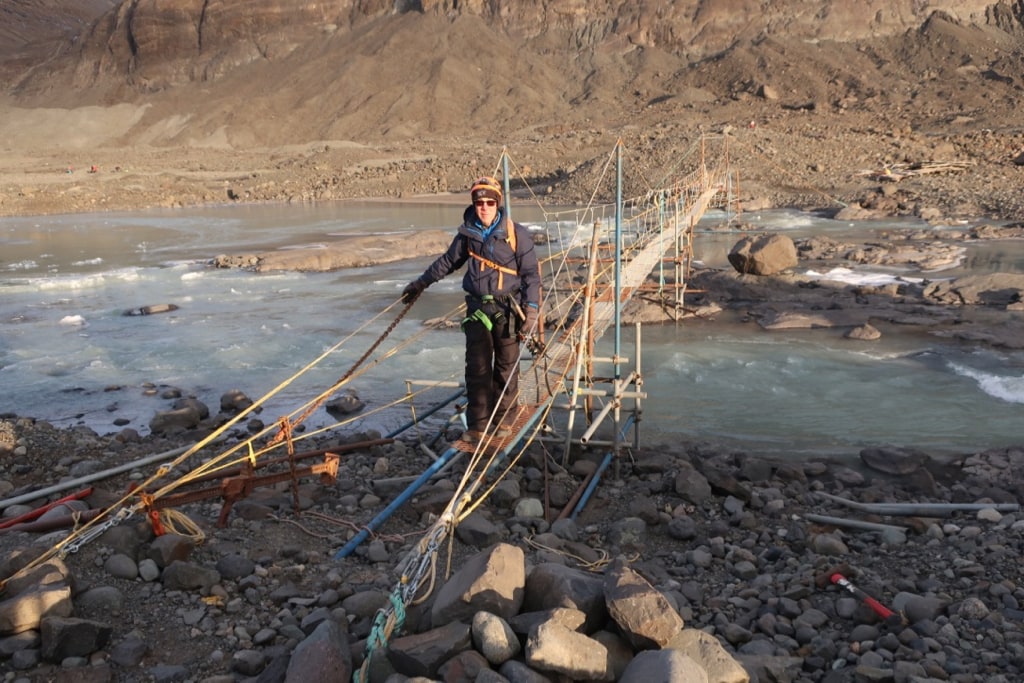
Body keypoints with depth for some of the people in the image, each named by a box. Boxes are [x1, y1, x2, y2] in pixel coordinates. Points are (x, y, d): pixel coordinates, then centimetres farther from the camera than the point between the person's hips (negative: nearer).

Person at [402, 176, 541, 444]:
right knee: (477, 368, 1)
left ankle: (502, 420, 21)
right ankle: (477, 425, 8)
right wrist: (420, 283, 27)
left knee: (507, 367, 7)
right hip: (477, 309, 2)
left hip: (507, 310, -2)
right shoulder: (467, 234, 3)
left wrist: (531, 310, -12)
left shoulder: (516, 234, -8)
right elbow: (447, 262, 19)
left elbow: (531, 274, -5)